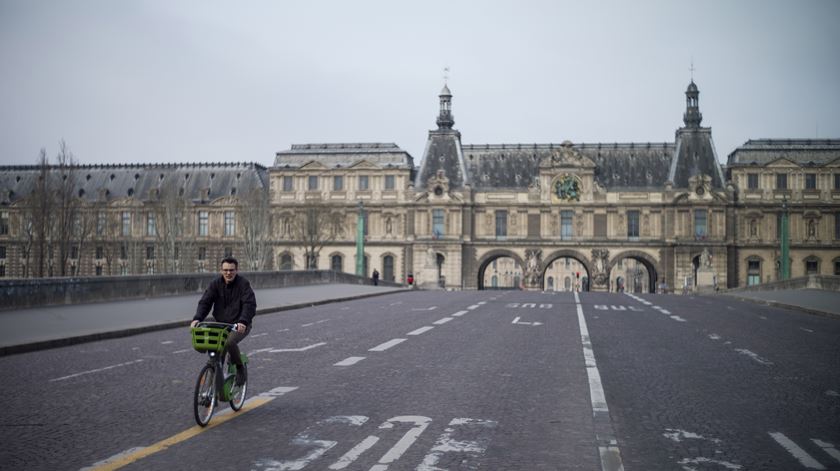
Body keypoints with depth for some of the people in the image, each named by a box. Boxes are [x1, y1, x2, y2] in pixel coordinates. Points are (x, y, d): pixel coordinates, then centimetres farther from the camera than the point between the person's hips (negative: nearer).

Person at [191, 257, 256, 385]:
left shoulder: (243, 284, -9)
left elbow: (249, 304, -21)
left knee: (230, 342, -31)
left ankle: (240, 367, -5)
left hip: (240, 325, -5)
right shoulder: (215, 284, 3)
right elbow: (205, 302, -6)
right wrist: (197, 319, -24)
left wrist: (243, 321, -38)